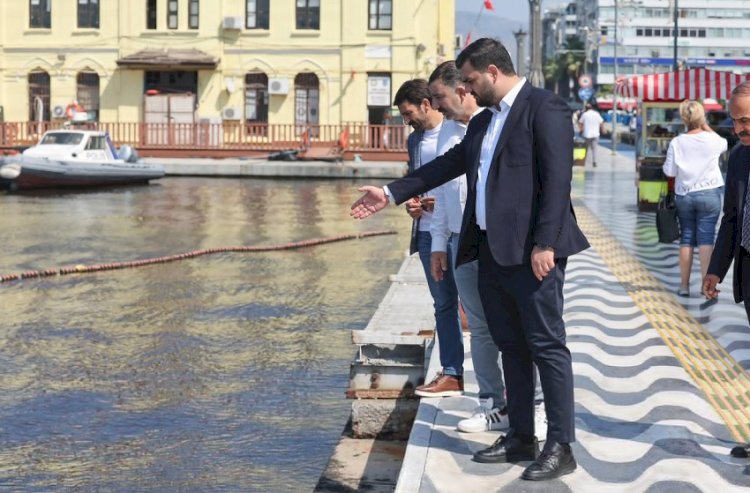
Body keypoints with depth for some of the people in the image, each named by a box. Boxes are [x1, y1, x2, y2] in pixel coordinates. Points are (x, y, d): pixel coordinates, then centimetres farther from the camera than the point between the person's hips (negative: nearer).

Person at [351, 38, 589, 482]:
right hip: (492, 251, 9)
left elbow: (558, 179, -16)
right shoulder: (484, 122, 18)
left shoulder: (545, 109, -9)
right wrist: (391, 194, 20)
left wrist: (545, 245, -21)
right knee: (511, 347, 13)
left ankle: (561, 448, -2)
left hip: (531, 252, -9)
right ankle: (520, 439, 20)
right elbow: (448, 164, 22)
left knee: (547, 346, -5)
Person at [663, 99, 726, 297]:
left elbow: (669, 172, -3)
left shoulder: (676, 142, -6)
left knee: (686, 238, 9)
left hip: (684, 195, 2)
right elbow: (723, 143, 17)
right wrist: (705, 126, 16)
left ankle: (684, 285, 11)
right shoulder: (711, 140, -7)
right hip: (709, 194, -1)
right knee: (706, 238, -1)